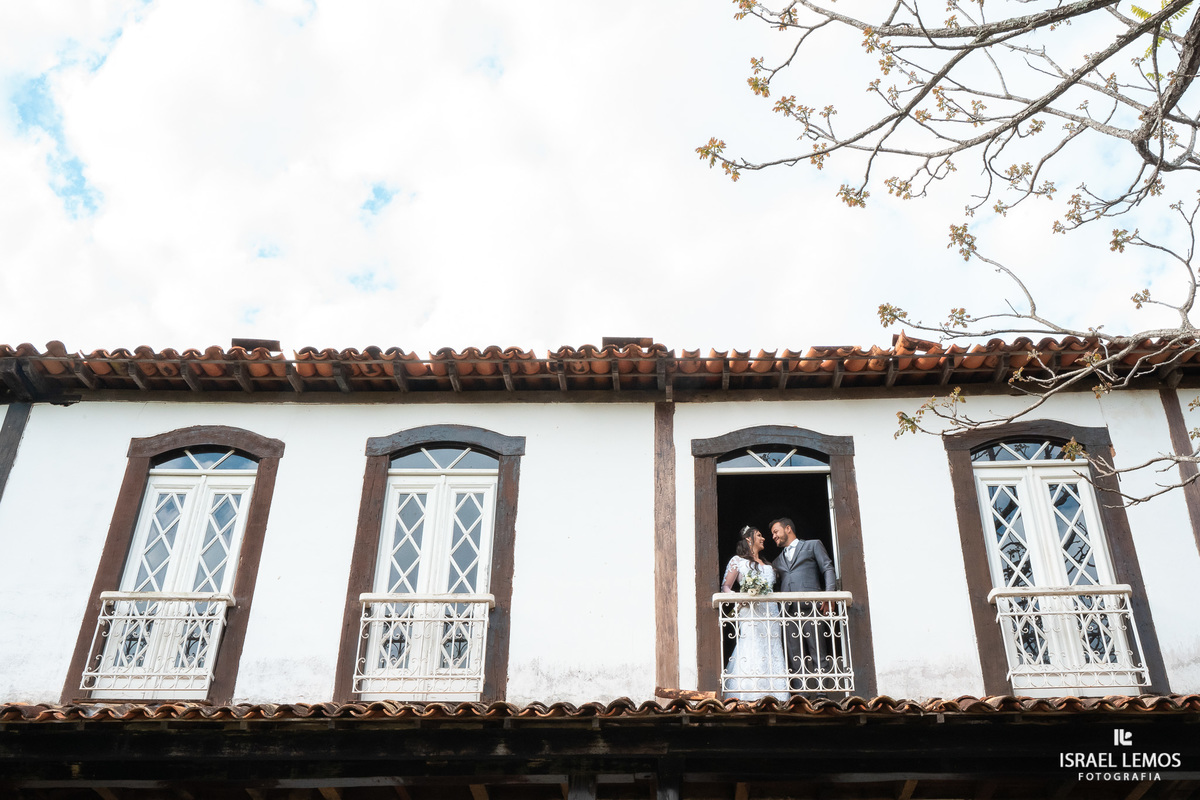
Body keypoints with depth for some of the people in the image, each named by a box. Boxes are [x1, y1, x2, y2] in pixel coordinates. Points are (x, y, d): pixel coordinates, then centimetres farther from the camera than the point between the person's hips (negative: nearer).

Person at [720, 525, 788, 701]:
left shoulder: (767, 564, 26)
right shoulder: (738, 560, 9)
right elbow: (725, 586, 3)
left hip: (771, 613, 6)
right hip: (750, 612, -6)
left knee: (772, 651, -3)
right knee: (751, 651, -17)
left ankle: (772, 695, -5)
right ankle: (751, 696, -20)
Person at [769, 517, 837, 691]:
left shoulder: (813, 545, 17)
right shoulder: (777, 561, 31)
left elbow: (828, 569, 6)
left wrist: (828, 596, -8)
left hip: (810, 606, -4)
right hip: (788, 610, 5)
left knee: (818, 653, -9)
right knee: (795, 657, -3)